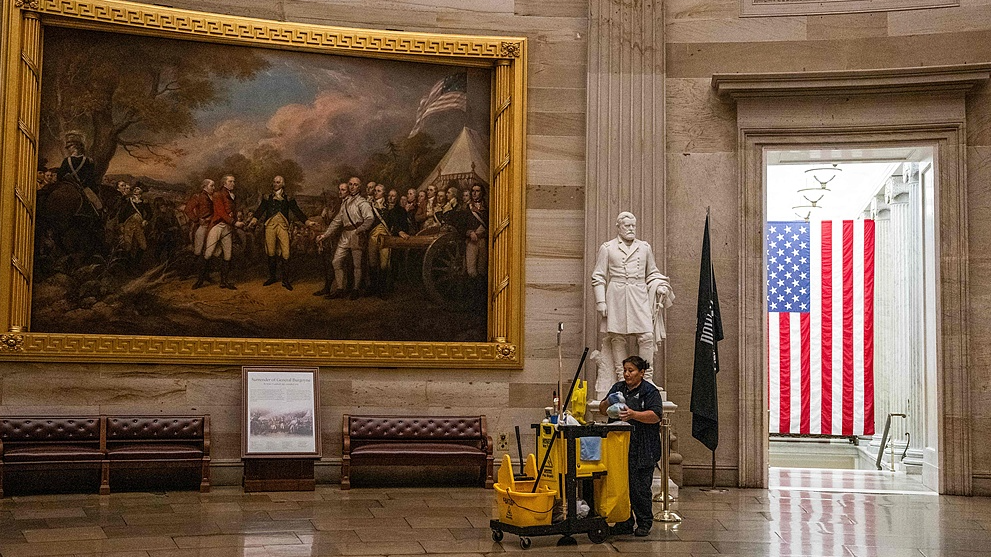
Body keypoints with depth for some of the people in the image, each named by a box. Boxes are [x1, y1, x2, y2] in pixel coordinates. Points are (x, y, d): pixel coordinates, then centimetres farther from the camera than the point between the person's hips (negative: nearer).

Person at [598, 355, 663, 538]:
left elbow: (656, 415, -14)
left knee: (639, 488, -4)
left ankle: (644, 523, 9)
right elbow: (602, 409, 18)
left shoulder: (650, 391, -3)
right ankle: (625, 523, 13)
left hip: (642, 451, -5)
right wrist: (607, 403, -5)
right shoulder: (618, 388, 16)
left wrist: (633, 414, -26)